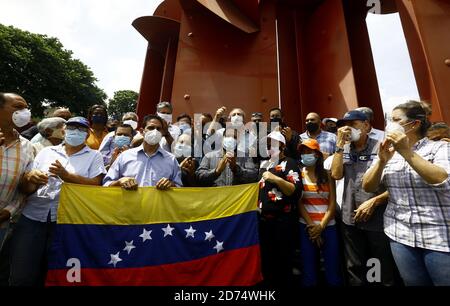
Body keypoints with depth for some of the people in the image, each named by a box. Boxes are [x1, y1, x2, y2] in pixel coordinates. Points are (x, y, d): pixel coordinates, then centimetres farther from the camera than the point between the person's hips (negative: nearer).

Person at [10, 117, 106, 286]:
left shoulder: (94, 156, 4)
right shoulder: (46, 151, 14)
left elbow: (95, 184, -9)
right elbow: (25, 189, 11)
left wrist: (66, 175, -18)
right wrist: (30, 178, -11)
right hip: (32, 217, 3)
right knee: (21, 275, 5)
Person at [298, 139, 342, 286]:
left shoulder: (327, 175, 3)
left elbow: (332, 203, -1)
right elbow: (298, 203, -5)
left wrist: (321, 226, -9)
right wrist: (312, 226, -9)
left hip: (328, 226, 1)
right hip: (306, 227, -1)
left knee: (333, 271, 9)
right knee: (309, 271, 9)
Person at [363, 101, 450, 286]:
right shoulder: (388, 153, 5)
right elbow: (368, 187, -1)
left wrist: (407, 152, -20)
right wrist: (382, 161, -14)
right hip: (400, 236, 3)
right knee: (414, 283, 14)